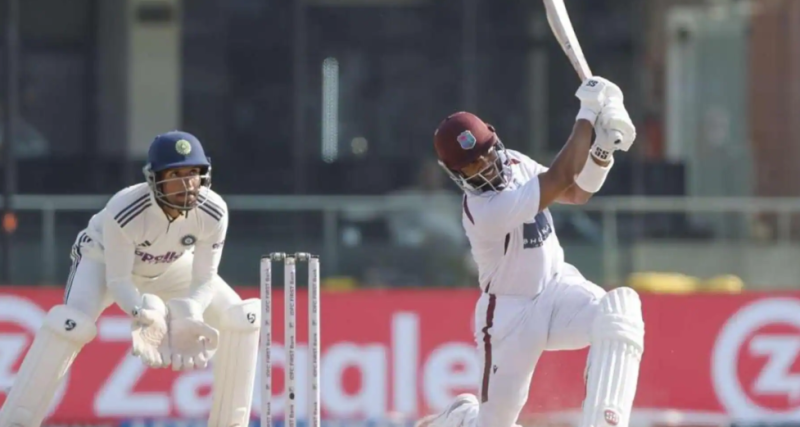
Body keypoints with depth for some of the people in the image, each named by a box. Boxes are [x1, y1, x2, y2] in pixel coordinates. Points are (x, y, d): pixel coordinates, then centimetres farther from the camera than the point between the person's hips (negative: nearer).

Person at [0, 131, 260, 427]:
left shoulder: (213, 212, -31)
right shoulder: (124, 211, -40)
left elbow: (204, 279, -21)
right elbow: (117, 281, -29)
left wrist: (186, 317, -40)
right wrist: (146, 315, -48)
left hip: (171, 267, 4)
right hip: (105, 259, -4)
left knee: (242, 318, -11)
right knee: (71, 323, -31)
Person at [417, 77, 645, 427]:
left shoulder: (514, 164, -2)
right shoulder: (485, 211, -27)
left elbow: (577, 192, 6)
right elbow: (562, 178, -32)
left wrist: (602, 150, -12)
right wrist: (588, 112, -27)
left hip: (557, 287, 6)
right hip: (510, 315, -6)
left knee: (620, 309, -28)